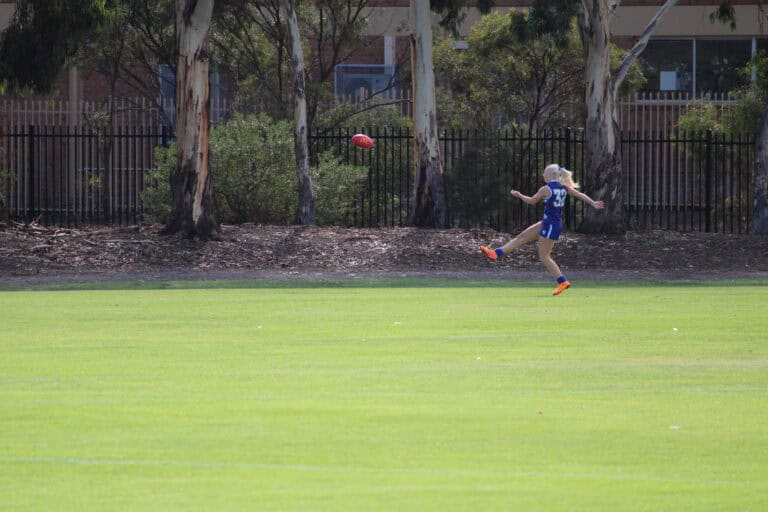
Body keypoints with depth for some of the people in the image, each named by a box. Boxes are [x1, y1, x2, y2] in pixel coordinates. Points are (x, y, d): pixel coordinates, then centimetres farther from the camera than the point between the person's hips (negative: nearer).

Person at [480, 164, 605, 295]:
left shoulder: (546, 189, -15)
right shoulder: (563, 188, 5)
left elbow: (532, 201, -1)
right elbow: (581, 195, 3)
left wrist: (518, 195, 13)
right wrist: (593, 203, 9)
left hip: (550, 225, -9)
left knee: (544, 256, -2)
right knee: (522, 237, 12)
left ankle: (563, 282, -3)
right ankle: (496, 253, 14)